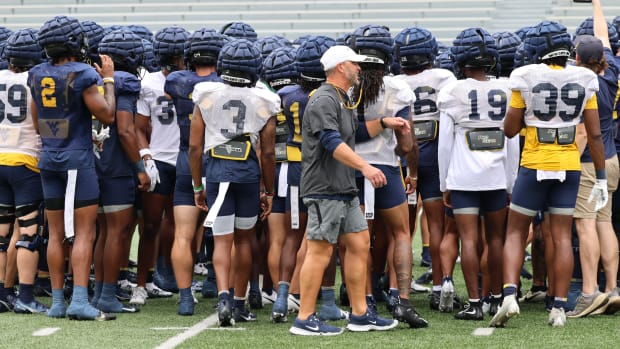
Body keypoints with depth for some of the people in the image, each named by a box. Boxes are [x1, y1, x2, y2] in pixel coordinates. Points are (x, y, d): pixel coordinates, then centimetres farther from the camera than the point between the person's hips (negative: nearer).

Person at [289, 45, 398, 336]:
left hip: (345, 190, 10)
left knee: (359, 244, 9)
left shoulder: (342, 100, 19)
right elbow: (332, 142, -26)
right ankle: (304, 320, -3)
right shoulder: (324, 100, -14)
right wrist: (365, 166, -34)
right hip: (325, 189, -10)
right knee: (320, 250, -8)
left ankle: (360, 315, 15)